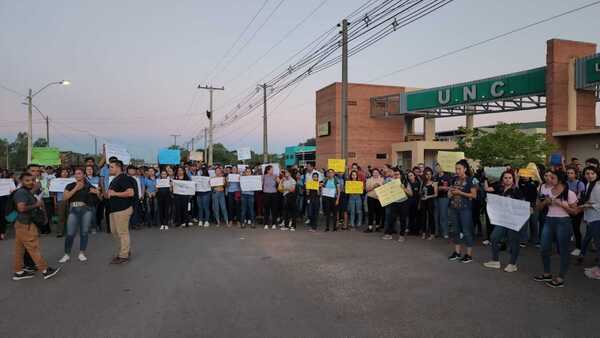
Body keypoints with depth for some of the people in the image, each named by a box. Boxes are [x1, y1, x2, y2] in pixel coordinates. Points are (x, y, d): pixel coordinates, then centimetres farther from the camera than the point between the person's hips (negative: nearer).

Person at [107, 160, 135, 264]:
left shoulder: (124, 178, -15)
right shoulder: (115, 179, 17)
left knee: (122, 232, -2)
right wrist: (108, 193, 9)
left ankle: (124, 256, 8)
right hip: (114, 209, 11)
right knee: (114, 231, 17)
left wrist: (115, 193, -19)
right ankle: (126, 249, 30)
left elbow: (130, 193, -26)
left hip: (123, 210, -11)